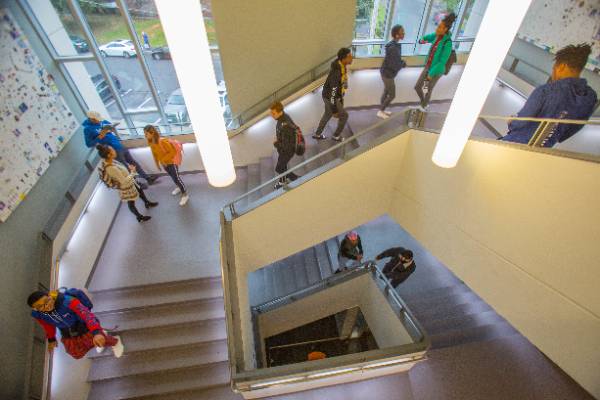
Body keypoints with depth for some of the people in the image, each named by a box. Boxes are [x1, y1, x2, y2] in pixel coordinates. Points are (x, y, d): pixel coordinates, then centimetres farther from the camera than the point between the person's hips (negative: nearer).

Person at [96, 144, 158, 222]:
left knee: (140, 191, 30)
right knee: (131, 203, 17)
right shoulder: (111, 169, -41)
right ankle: (140, 217, 40)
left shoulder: (107, 161, -15)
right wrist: (133, 172, -21)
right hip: (126, 187, -8)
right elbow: (124, 181, -31)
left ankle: (147, 203, 57)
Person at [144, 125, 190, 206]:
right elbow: (154, 153, 7)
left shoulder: (162, 141, -30)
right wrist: (157, 163, 10)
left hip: (171, 161, -7)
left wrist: (163, 159, -24)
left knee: (176, 177, -6)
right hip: (164, 163, 7)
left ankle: (185, 195, 5)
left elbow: (172, 152, -25)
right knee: (172, 176, 23)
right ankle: (179, 187, 47)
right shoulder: (150, 143, -8)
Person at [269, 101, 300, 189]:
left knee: (278, 169, 10)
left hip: (288, 150, -8)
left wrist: (276, 144, -17)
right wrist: (277, 137, 2)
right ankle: (282, 181, 51)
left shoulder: (285, 125, -38)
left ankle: (297, 179, 27)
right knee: (282, 165, 27)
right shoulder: (283, 116, -10)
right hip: (283, 148, 8)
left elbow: (286, 146, -34)